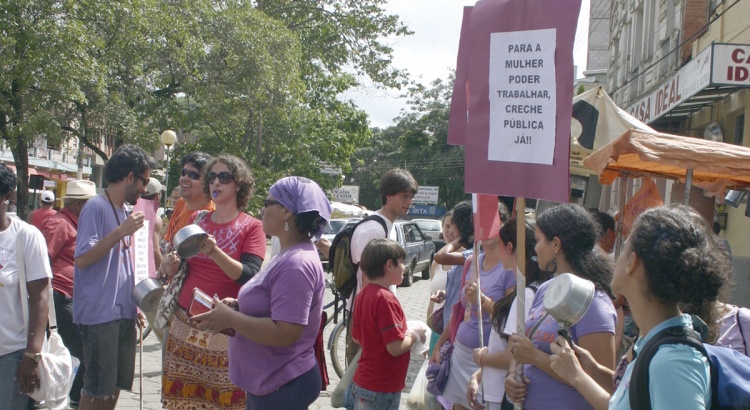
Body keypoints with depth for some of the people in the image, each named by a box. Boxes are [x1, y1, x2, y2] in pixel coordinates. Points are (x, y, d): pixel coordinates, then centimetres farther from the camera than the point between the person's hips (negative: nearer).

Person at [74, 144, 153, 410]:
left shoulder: (123, 210, 13)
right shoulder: (96, 207, -11)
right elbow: (82, 259, -20)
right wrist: (122, 231, -22)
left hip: (123, 312, 8)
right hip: (100, 313, -8)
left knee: (115, 385, 14)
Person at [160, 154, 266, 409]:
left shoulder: (252, 227, -3)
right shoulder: (197, 220, 11)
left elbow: (249, 276, -14)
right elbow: (180, 264, 18)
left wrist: (215, 252, -28)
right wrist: (171, 267, -5)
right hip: (185, 325, 4)